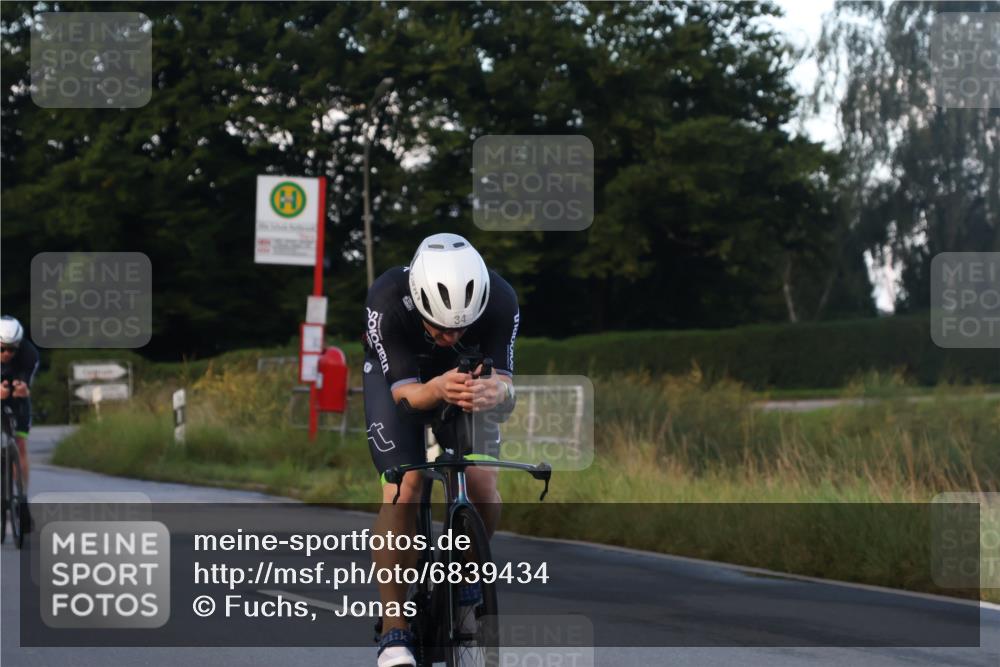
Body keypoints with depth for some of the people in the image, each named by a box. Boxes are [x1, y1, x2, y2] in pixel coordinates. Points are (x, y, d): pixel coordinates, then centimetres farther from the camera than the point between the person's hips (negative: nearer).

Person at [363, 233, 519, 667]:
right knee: (403, 492, -20)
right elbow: (405, 391, -36)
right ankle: (394, 630, -12)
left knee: (483, 490, -17)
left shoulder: (500, 301, -34)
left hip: (468, 374, 2)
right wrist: (437, 390, -59)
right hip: (396, 373, -2)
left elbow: (505, 382, -34)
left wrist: (492, 392, -59)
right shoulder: (387, 300, -38)